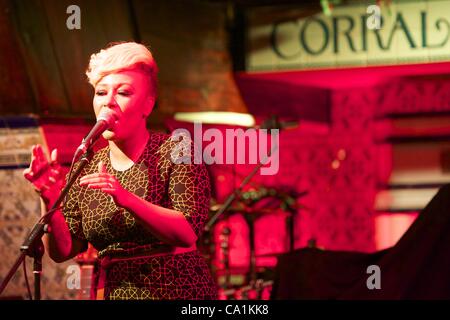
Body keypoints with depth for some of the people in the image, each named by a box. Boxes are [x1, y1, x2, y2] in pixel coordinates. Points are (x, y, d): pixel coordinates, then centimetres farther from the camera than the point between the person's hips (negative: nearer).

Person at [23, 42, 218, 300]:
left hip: (177, 291, -3)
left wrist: (127, 199, -25)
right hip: (112, 292, 3)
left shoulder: (175, 150, -3)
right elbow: (62, 251, 4)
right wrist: (50, 200, -11)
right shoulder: (87, 168, 7)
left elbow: (188, 233, -14)